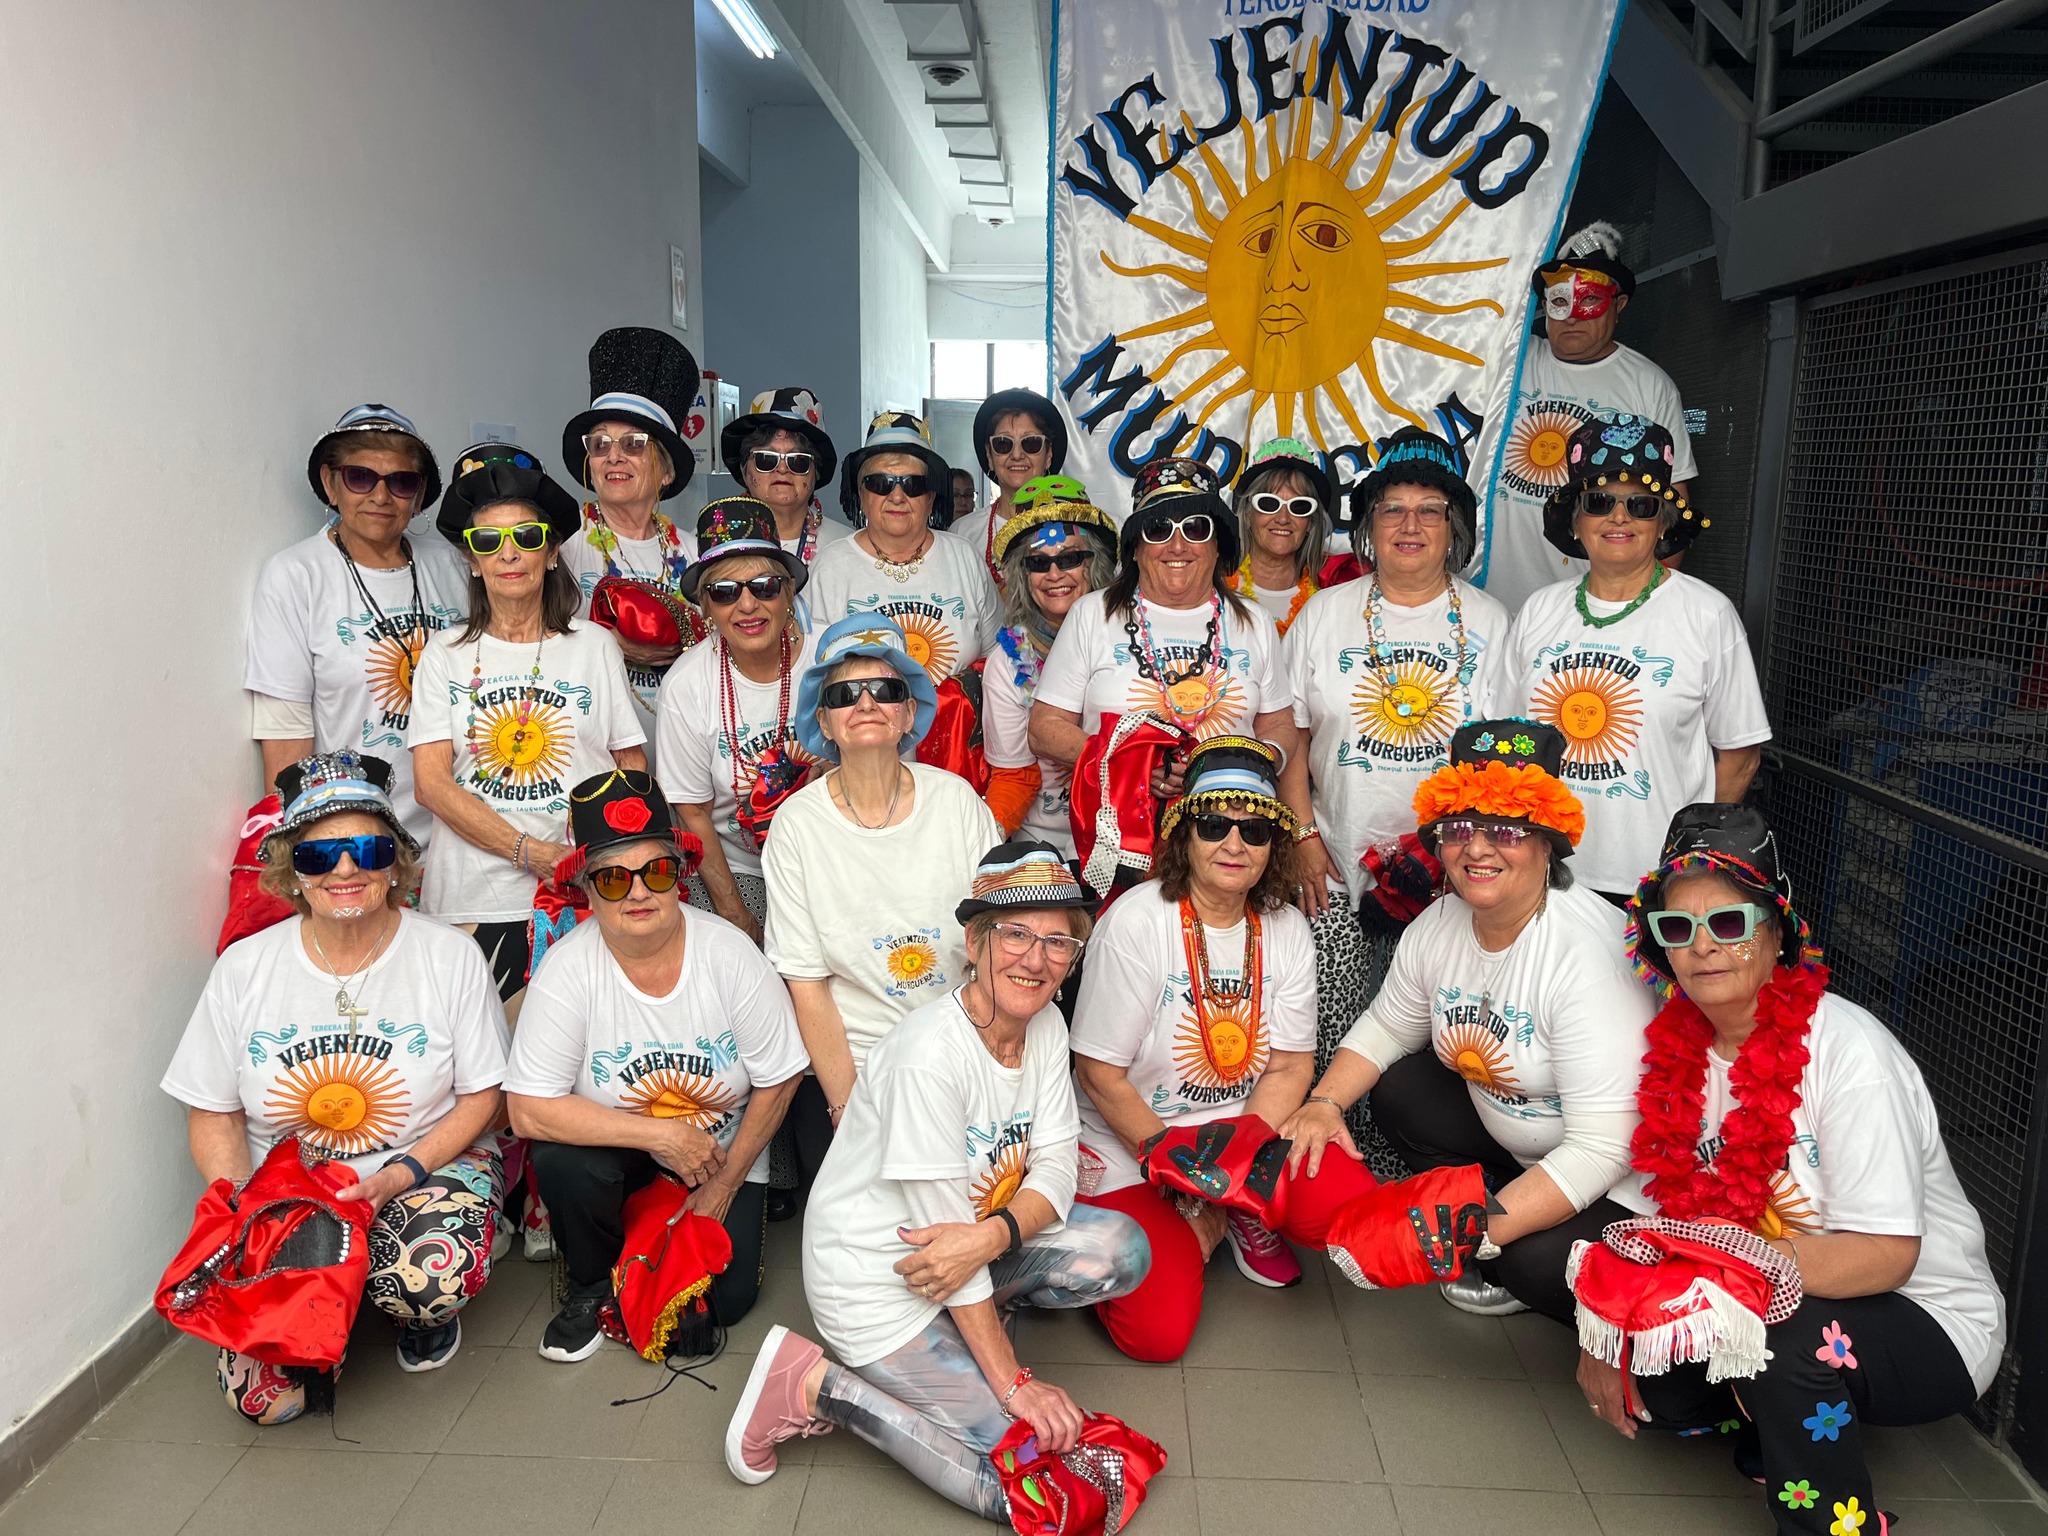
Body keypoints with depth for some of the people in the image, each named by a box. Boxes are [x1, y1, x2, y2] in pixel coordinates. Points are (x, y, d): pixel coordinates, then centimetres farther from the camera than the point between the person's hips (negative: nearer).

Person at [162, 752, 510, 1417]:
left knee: (432, 1282, -34)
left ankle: (427, 1313, 5)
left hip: (430, 1164, -1)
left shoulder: (450, 956, -7)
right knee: (261, 1395, -17)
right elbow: (212, 1115, 4)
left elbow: (480, 1097, -3)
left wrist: (401, 1175, -18)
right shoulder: (244, 967, -2)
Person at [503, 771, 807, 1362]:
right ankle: (593, 1284, 1)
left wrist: (724, 1185, -5)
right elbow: (529, 1110, -24)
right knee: (564, 1162, -31)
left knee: (727, 1299, -10)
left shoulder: (729, 954, -20)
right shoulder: (567, 969, -22)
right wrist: (663, 1136, -27)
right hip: (618, 1144, 0)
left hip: (723, 1149, 0)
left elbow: (777, 1082, -9)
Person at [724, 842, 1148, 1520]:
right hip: (876, 1279, -7)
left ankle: (979, 1309, 8)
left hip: (985, 1249, 7)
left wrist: (993, 1235, -28)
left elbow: (1055, 1171, -5)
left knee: (1122, 1250, -14)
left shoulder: (1046, 1026, -5)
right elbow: (943, 1223, -24)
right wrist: (1012, 1381, -19)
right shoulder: (929, 1054, -29)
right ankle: (816, 1386, -1)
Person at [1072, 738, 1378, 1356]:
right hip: (1129, 1147, -4)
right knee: (1158, 1332, -19)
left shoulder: (1286, 930, -1)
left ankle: (1243, 1218, 10)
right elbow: (1100, 1075, -15)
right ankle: (1201, 1229, 13)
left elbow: (1291, 1067, 0)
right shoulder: (1136, 922, -16)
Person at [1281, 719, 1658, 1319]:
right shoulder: (1438, 924, -8)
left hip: (1625, 1178, -8)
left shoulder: (1589, 954, -32)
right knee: (1398, 1091, -5)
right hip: (1507, 1137, 8)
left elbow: (1602, 1150, -33)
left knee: (1538, 1264, -29)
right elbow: (1385, 1026, 8)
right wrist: (1325, 1102, -10)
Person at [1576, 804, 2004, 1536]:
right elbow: (1670, 1213, 1)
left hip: (1924, 1321, -5)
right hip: (1760, 1302, 6)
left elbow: (1886, 1254, -27)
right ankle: (1780, 1419, 16)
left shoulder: (1848, 1052, -25)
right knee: (1644, 1385, -13)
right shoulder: (1679, 1044, -6)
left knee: (1787, 1339, -33)